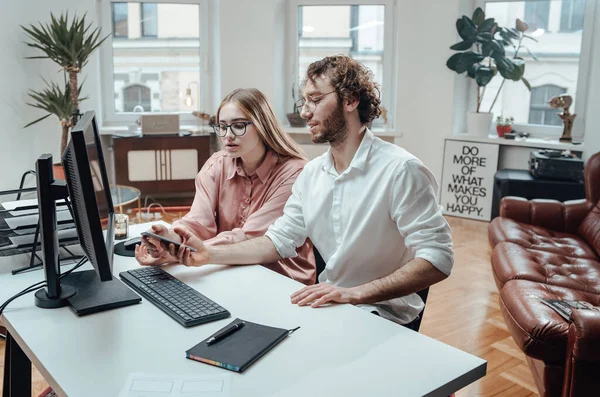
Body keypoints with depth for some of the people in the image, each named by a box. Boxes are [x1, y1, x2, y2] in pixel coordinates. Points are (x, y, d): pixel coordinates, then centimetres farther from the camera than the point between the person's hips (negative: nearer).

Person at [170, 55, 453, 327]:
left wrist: (354, 293, -28)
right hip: (329, 305, 6)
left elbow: (437, 258, -21)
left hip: (382, 317, -6)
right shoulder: (312, 173, 6)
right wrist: (210, 254, -5)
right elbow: (280, 239, 9)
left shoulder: (400, 170, -18)